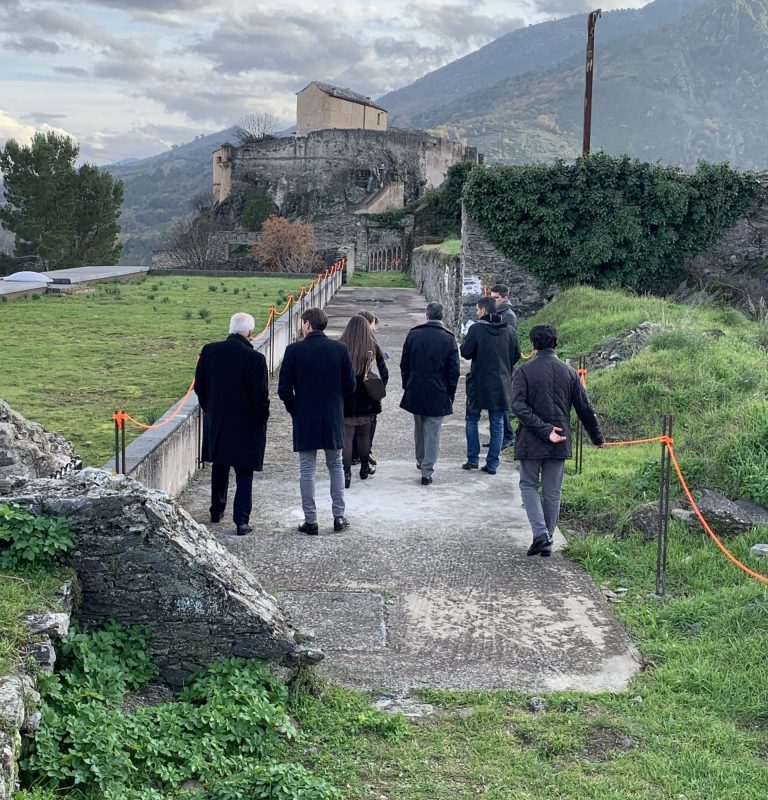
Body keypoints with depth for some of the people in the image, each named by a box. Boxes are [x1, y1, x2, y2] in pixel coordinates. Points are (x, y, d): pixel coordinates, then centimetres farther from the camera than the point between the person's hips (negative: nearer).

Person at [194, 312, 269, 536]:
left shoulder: (209, 351, -5)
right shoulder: (255, 359, -19)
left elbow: (199, 386, 4)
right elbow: (260, 395, -16)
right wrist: (262, 419, 0)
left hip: (216, 423, 5)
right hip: (246, 425, -4)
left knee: (219, 468, 22)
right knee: (244, 474, 5)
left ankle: (216, 512, 35)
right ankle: (241, 521, 3)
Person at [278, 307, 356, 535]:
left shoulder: (294, 350, -9)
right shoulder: (340, 349, -4)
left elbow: (284, 390, -8)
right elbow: (350, 386, 0)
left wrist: (294, 410, 9)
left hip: (304, 420, -2)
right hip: (334, 419, 2)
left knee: (307, 471, 5)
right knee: (336, 467, 16)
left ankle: (310, 520, 8)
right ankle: (339, 516, 17)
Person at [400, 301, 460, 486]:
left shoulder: (413, 334, -3)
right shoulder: (449, 339, -9)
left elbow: (404, 365, 4)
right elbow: (454, 371, -6)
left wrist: (406, 386, 15)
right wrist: (450, 395, 4)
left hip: (415, 392, 3)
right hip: (438, 394, -3)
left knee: (419, 429, 21)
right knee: (433, 432, 2)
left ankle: (421, 461, 37)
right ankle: (426, 471, 0)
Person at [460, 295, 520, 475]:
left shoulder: (476, 329, -13)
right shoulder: (509, 331, 0)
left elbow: (465, 352, -11)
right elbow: (517, 355, 5)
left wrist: (465, 341, 8)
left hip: (479, 382, -3)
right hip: (502, 384, 3)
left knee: (472, 420, 14)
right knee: (497, 424, 9)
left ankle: (472, 459, 12)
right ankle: (492, 464, 9)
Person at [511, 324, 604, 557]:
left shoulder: (524, 371, -7)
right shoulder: (569, 372, 3)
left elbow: (518, 406, -18)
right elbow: (585, 409, 7)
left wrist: (543, 430, -17)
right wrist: (597, 437, 18)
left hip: (531, 442, -3)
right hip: (560, 443, 3)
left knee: (529, 485, 11)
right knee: (552, 491, 12)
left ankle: (540, 534, -7)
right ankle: (547, 541, 17)